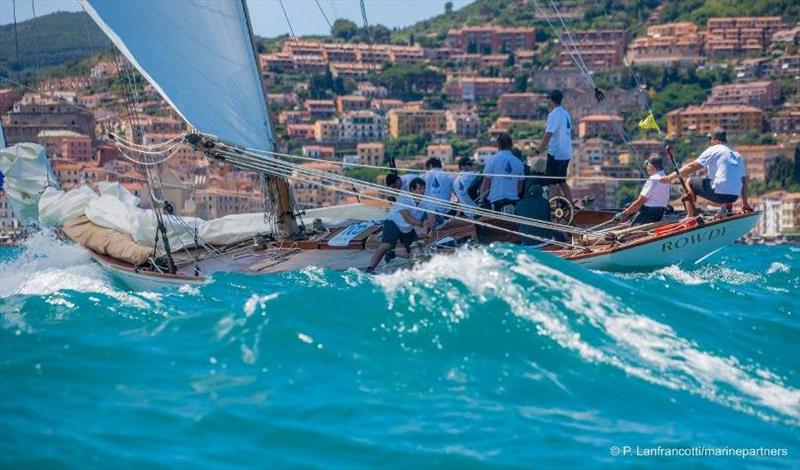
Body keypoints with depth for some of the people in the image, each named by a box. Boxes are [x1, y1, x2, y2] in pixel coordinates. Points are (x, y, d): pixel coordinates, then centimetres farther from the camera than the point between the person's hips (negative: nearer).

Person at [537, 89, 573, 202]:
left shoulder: (553, 114, -14)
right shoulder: (566, 113, 10)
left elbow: (548, 134, -20)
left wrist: (539, 150, -20)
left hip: (556, 153, -8)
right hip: (567, 153, 8)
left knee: (551, 182, -5)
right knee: (562, 182, 16)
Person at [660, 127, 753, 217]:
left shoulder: (713, 150, 1)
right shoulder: (737, 155, 18)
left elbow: (692, 167, -4)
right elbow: (744, 181, 18)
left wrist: (671, 176, 0)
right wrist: (745, 203, 25)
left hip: (718, 193, -6)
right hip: (734, 197, 6)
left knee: (690, 182, 13)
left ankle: (691, 217, 5)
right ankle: (727, 207, 13)